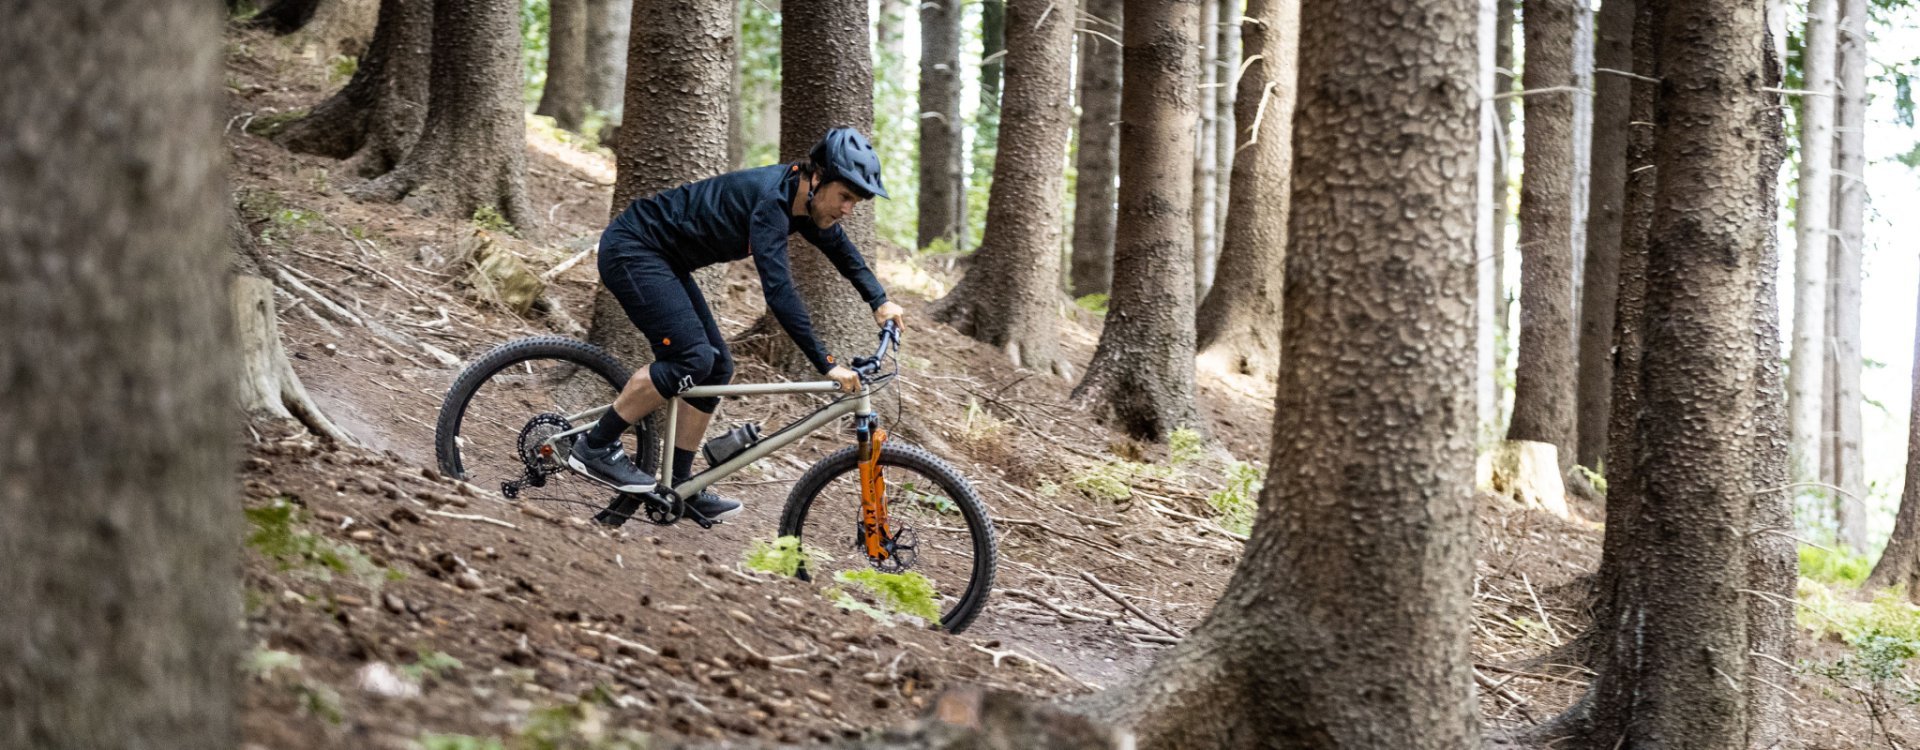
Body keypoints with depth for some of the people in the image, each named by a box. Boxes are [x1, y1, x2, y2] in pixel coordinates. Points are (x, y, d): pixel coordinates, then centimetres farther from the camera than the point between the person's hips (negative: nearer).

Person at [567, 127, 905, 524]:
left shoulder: (802, 198, -1)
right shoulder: (770, 201, -29)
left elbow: (841, 249, 20)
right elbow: (778, 291, -37)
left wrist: (880, 301, 13)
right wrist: (826, 364, -38)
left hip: (662, 260, 10)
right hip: (630, 250, -10)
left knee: (718, 368, 6)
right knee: (693, 358, -20)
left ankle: (677, 487, 12)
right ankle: (595, 448, -10)